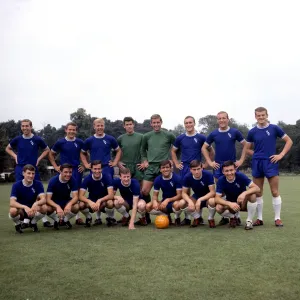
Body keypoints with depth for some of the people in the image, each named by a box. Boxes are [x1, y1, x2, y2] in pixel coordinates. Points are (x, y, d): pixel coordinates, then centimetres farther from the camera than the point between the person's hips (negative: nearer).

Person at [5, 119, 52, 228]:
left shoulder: (37, 140, -2)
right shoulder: (17, 139, 2)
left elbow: (47, 150, 12)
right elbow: (8, 148, 20)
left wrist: (39, 158, 0)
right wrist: (15, 156, 5)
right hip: (20, 169, 2)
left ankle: (44, 219, 3)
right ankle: (25, 219, 14)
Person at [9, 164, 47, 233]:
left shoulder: (38, 184, -9)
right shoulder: (16, 185, -14)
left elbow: (43, 199, -21)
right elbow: (12, 203, -26)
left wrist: (36, 204, -44)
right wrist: (25, 207, -44)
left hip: (33, 211, 1)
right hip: (20, 211, -1)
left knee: (44, 208, -29)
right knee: (13, 210, -35)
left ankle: (33, 223, 3)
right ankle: (18, 224, 1)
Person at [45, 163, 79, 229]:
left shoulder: (73, 180, -18)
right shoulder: (53, 180, -22)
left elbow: (75, 196, -21)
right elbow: (48, 199, -26)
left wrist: (69, 204, -44)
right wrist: (57, 207, -45)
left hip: (67, 201, 1)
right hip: (55, 202, -1)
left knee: (76, 207, -31)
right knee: (47, 208, -34)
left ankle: (65, 220, 2)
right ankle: (57, 220, 0)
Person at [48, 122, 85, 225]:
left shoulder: (80, 142, 5)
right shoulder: (60, 142, 1)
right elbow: (51, 154, 12)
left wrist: (84, 166, 6)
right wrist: (55, 166, 4)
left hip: (77, 170, 1)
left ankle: (77, 217, 10)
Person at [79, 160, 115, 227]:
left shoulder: (107, 177, -17)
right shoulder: (87, 179, -14)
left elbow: (111, 195, -25)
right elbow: (81, 196, -21)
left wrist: (99, 201, -41)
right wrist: (90, 202, -40)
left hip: (104, 201, -1)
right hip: (92, 201, 1)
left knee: (110, 203, -36)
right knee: (81, 205, -30)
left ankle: (110, 218, -3)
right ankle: (89, 218, 3)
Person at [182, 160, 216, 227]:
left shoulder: (208, 175, -25)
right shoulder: (187, 177, -17)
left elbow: (213, 192, -26)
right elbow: (184, 193, -11)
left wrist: (200, 200, -37)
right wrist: (189, 201, -32)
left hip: (208, 197, -3)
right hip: (196, 197, 3)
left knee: (212, 201, -38)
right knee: (184, 203, -26)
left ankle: (211, 219, -5)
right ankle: (197, 218, 5)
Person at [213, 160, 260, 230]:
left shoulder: (240, 176, -21)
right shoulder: (221, 180, -17)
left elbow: (257, 188, -26)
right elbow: (217, 198, -22)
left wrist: (244, 193, -45)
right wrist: (230, 204, -39)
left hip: (243, 203, -1)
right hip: (230, 203, 1)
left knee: (252, 195, -32)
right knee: (218, 208, -30)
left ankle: (249, 221, -13)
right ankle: (233, 218, 4)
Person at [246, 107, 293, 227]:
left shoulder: (274, 128, -1)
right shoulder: (252, 132, 4)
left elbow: (289, 141, 4)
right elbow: (247, 148, 15)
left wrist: (281, 155, -5)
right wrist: (257, 154, 0)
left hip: (271, 163, -2)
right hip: (257, 164, 2)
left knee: (275, 192, -1)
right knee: (258, 193, 6)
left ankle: (277, 218, 10)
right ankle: (259, 218, 15)